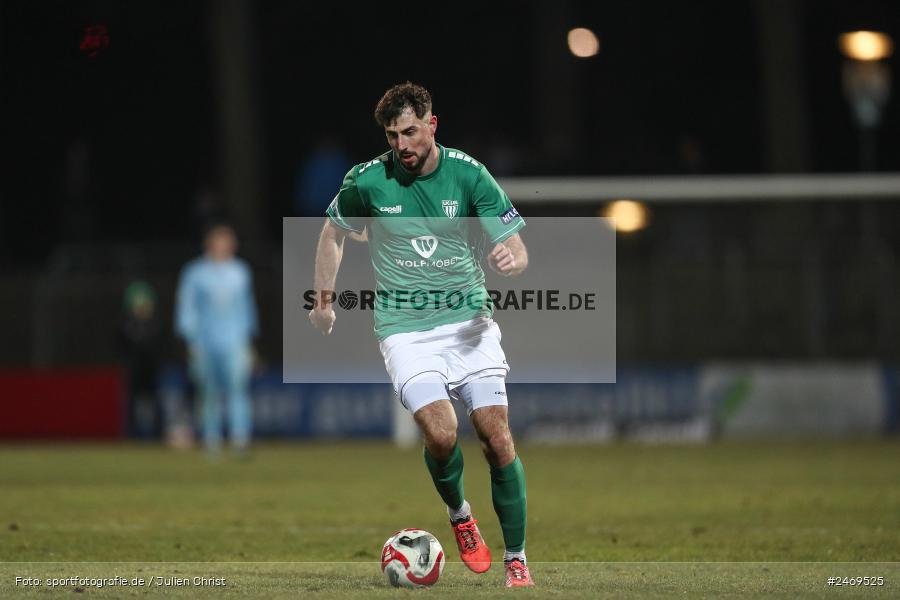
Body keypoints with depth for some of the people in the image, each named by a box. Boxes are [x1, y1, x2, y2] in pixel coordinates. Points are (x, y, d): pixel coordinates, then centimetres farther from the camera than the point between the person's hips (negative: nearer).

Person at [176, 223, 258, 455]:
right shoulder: (195, 273, 3)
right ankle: (212, 439, 14)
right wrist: (192, 342, -5)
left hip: (235, 341, 1)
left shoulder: (240, 272, 12)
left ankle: (240, 437, -27)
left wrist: (248, 338, 18)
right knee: (210, 393, 3)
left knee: (238, 385, -17)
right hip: (205, 344, -1)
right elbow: (186, 308, 3)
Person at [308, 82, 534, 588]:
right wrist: (325, 298, 15)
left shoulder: (468, 174, -5)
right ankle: (459, 515, 12)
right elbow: (334, 232, 15)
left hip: (469, 319, 1)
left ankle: (517, 559, 3)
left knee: (497, 436, -9)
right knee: (441, 433, -20)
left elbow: (517, 249, -4)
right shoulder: (368, 181, -5)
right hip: (405, 328, -1)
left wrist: (511, 257, -27)